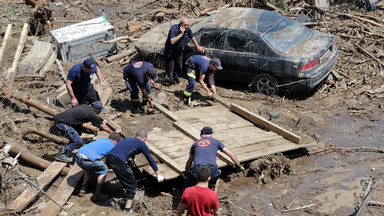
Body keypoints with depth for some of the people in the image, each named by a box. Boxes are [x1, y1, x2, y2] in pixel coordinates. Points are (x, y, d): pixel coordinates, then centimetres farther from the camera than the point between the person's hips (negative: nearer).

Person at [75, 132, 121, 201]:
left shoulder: (101, 139, 27)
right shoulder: (112, 147, 10)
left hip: (77, 157, 7)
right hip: (88, 161, -7)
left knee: (89, 169, 35)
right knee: (104, 170, 17)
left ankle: (83, 189, 24)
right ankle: (97, 194, 11)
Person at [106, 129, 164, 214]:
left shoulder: (127, 139, 30)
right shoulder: (142, 144, 11)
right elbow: (151, 160, 18)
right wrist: (158, 174, 28)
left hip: (109, 159, 7)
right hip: (119, 162, -7)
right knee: (132, 185, 9)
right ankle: (127, 209, 9)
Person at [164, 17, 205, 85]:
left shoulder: (187, 29, -13)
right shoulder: (173, 29, -30)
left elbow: (192, 37, 7)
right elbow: (172, 41, -41)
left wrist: (198, 46, 9)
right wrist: (181, 34, -40)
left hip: (179, 50, 5)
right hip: (170, 50, -5)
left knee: (178, 66, 10)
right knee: (170, 66, 1)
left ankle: (176, 79, 27)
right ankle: (171, 80, 18)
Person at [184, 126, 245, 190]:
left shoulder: (195, 144, 28)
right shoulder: (215, 141, 24)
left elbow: (189, 162, 37)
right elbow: (230, 154, 21)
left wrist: (186, 173, 52)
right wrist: (239, 166, 33)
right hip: (211, 170, 0)